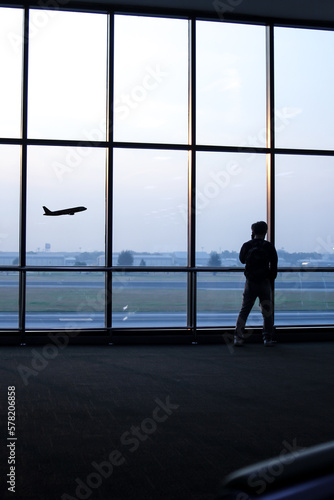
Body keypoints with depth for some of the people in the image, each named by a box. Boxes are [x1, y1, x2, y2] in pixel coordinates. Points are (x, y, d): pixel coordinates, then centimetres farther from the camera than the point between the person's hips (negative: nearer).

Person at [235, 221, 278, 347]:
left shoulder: (246, 245, -1)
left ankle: (238, 337, 2)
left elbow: (242, 260, 17)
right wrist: (271, 280, 10)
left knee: (244, 311, 7)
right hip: (265, 283, -1)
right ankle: (268, 339, 9)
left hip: (250, 283, 1)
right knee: (267, 312, 8)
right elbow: (274, 267, -3)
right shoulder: (269, 247, -4)